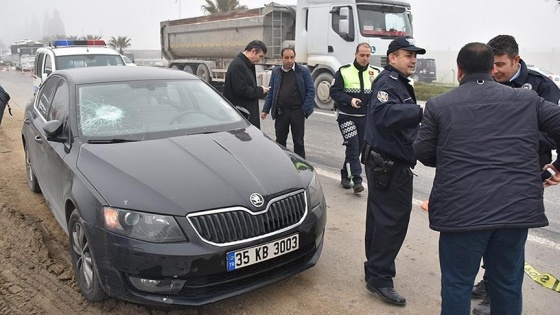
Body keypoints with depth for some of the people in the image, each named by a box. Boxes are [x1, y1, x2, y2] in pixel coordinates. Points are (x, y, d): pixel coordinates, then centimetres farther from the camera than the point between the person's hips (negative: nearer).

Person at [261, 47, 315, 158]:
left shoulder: (303, 71, 0)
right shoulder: (275, 72, 8)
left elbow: (311, 91, -2)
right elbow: (271, 92, 10)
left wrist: (305, 109, -10)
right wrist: (265, 110, 4)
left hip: (297, 112, -2)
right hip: (280, 112, 3)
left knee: (298, 141, 7)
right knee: (280, 140, 11)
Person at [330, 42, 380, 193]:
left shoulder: (375, 73, 6)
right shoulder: (344, 71, -3)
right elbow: (334, 91, -6)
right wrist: (350, 100, -21)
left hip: (365, 117, 4)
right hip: (346, 116, -4)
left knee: (357, 147, 10)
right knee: (353, 145, -13)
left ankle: (346, 175, 27)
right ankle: (357, 180, -10)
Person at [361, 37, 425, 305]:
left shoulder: (399, 83, 20)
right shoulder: (387, 83, -15)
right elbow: (384, 113, -36)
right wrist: (421, 111, -45)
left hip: (386, 163, 11)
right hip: (389, 165, -11)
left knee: (380, 217, 18)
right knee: (393, 220, -8)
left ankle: (375, 268, 32)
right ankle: (379, 277, 1)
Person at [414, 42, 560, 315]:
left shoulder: (438, 104, 0)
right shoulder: (527, 99, 7)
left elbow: (422, 153, 4)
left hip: (461, 211, -3)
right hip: (517, 209, 3)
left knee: (457, 285, 10)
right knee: (508, 285, 18)